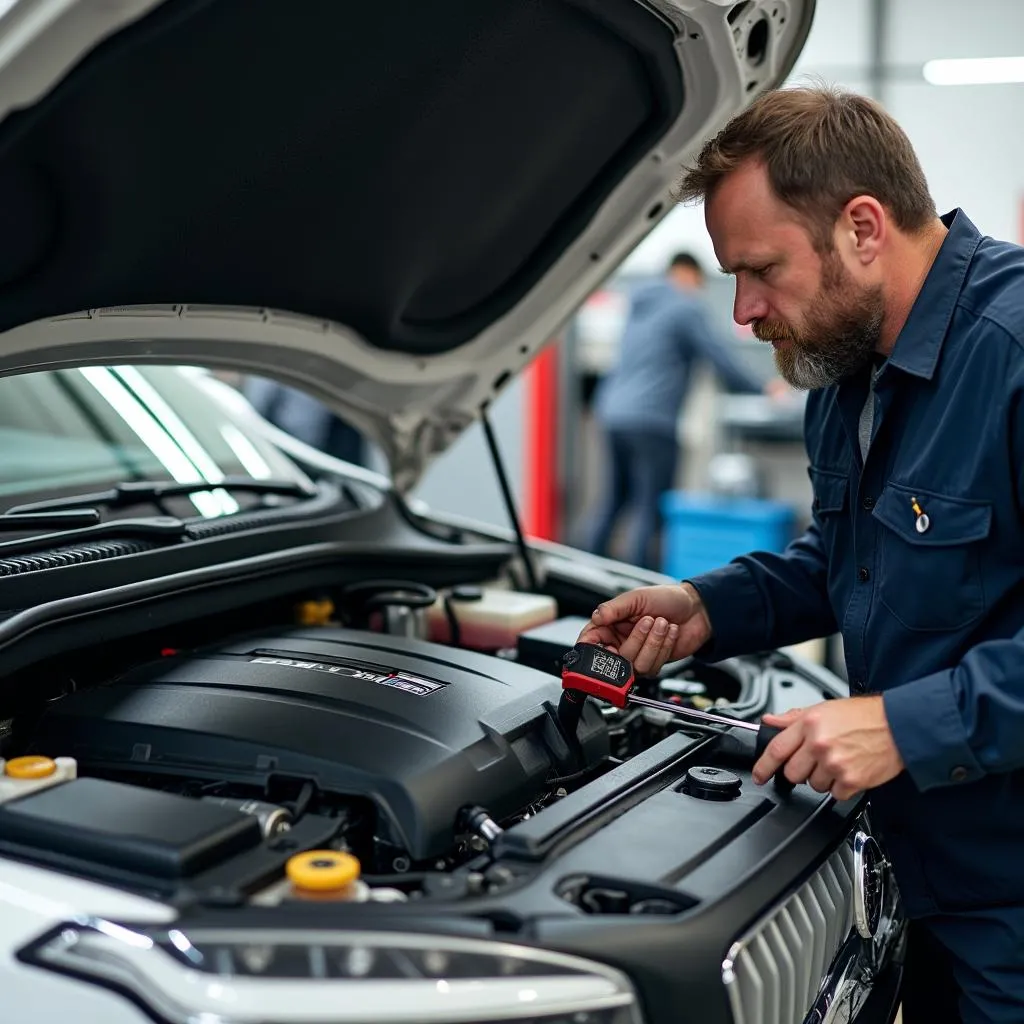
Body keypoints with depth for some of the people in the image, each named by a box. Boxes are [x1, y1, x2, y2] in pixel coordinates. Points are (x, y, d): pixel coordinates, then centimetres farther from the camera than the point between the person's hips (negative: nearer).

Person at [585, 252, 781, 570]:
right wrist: (761, 390, 3)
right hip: (651, 418, -8)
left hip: (614, 412, 8)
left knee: (615, 495, 18)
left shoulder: (639, 304, 19)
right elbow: (720, 357, -6)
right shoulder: (687, 308, -6)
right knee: (650, 507, -3)